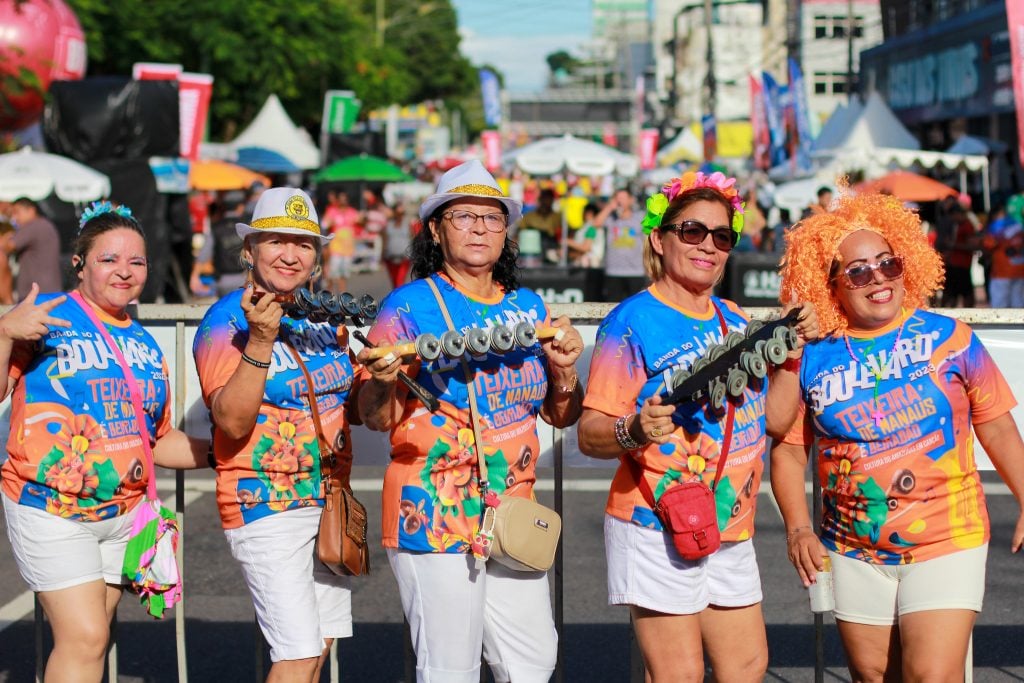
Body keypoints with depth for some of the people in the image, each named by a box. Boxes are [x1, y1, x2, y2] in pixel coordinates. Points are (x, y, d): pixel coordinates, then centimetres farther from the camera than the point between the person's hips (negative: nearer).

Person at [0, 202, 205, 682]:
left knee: (91, 639, 9)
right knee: (84, 638, -13)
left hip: (123, 514, 6)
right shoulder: (48, 316, -7)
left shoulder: (144, 343, 12)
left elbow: (156, 440, 18)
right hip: (51, 512, -6)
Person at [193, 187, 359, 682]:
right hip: (266, 508, -7)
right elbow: (233, 421, -22)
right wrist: (260, 340, -31)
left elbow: (352, 402, 18)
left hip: (329, 502, 7)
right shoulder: (226, 321, -11)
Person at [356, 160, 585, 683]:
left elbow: (560, 416, 15)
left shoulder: (528, 307, 11)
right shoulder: (410, 305, -5)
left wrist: (565, 370, -4)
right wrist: (383, 382, -29)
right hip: (435, 517, -5)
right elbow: (376, 418, -8)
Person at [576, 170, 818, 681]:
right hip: (658, 528, -8)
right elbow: (590, 434, -16)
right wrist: (635, 431, -36)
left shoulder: (733, 320, 12)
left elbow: (774, 418, 13)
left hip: (731, 529, 8)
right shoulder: (632, 322, -11)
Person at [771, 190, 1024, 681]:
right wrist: (798, 528, -9)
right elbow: (788, 452, 4)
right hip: (855, 555, 3)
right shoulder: (812, 359, -1)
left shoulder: (948, 337, -3)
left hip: (946, 544, -2)